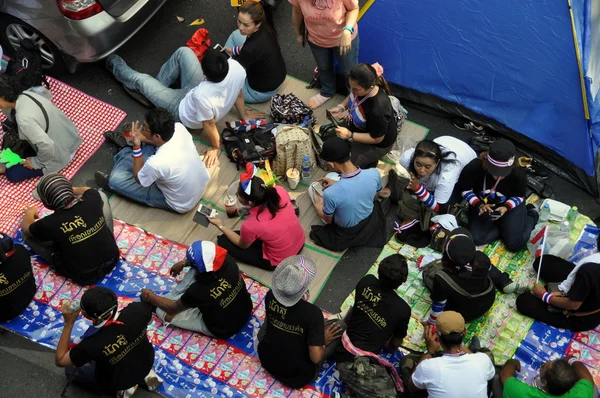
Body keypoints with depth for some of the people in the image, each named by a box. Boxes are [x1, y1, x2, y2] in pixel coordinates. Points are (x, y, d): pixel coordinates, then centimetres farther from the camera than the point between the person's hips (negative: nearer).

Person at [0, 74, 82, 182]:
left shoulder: (23, 117, -33)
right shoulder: (28, 93, -10)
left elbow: (47, 146, -37)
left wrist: (36, 162, -16)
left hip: (59, 155, -8)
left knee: (12, 174, -3)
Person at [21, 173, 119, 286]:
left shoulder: (51, 223, -23)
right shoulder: (92, 199, -17)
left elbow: (25, 228, 3)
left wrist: (29, 213, 24)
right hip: (112, 259, 3)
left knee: (27, 234, 2)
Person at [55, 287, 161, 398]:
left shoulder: (94, 343, -40)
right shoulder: (137, 310, -31)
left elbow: (60, 361, -21)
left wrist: (68, 323, -24)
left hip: (118, 381, -3)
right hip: (147, 363, 4)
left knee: (71, 371, 21)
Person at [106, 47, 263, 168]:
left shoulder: (202, 96, -48)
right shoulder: (236, 66, -33)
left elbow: (209, 124, -30)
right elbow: (238, 92, -12)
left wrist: (215, 147, -10)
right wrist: (243, 114, 7)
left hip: (183, 111, -5)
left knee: (141, 80, 10)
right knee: (183, 52, 7)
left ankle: (117, 67, 46)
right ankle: (158, 85, 29)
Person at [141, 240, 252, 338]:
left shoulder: (199, 292, -37)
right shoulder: (228, 261, -25)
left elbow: (172, 308, -14)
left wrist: (150, 296, 3)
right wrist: (183, 263, 9)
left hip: (223, 329, -5)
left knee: (162, 311, -3)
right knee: (199, 264, 3)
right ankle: (173, 296, 21)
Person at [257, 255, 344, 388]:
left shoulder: (271, 296, -17)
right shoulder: (312, 312, -32)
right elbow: (316, 357, -27)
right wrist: (323, 341, -7)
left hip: (266, 359, 5)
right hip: (297, 376, -4)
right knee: (340, 325, 4)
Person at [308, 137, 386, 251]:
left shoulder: (330, 193, -38)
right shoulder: (374, 173, -27)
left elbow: (328, 220, -17)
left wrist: (318, 205, 6)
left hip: (346, 233, -3)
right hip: (371, 223, 3)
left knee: (312, 188, 16)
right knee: (331, 177, 18)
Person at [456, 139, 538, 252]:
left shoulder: (518, 174, -30)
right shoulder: (474, 167, -33)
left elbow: (519, 196, -10)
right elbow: (465, 189, -14)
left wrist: (506, 207, -31)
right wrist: (479, 205, -29)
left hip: (510, 205, -1)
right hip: (482, 203, 1)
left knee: (515, 244, -11)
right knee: (476, 238, -19)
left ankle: (531, 214, 17)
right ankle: (504, 227, 7)